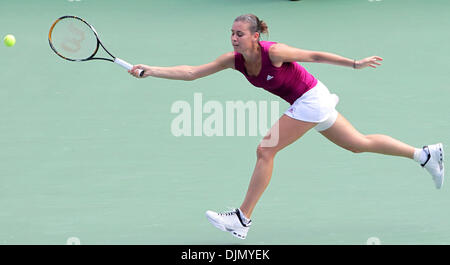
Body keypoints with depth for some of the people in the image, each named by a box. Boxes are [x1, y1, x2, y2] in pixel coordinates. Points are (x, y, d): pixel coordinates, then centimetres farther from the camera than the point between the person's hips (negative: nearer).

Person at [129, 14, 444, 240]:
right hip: (305, 103, 8)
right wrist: (152, 71, -18)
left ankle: (243, 218, -5)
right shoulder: (235, 60, -6)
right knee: (360, 143, 16)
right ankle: (425, 154, 26)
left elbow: (314, 55, -15)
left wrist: (355, 63, -11)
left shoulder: (274, 52, -26)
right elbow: (192, 72, -8)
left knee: (265, 150, -12)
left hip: (311, 99, -8)